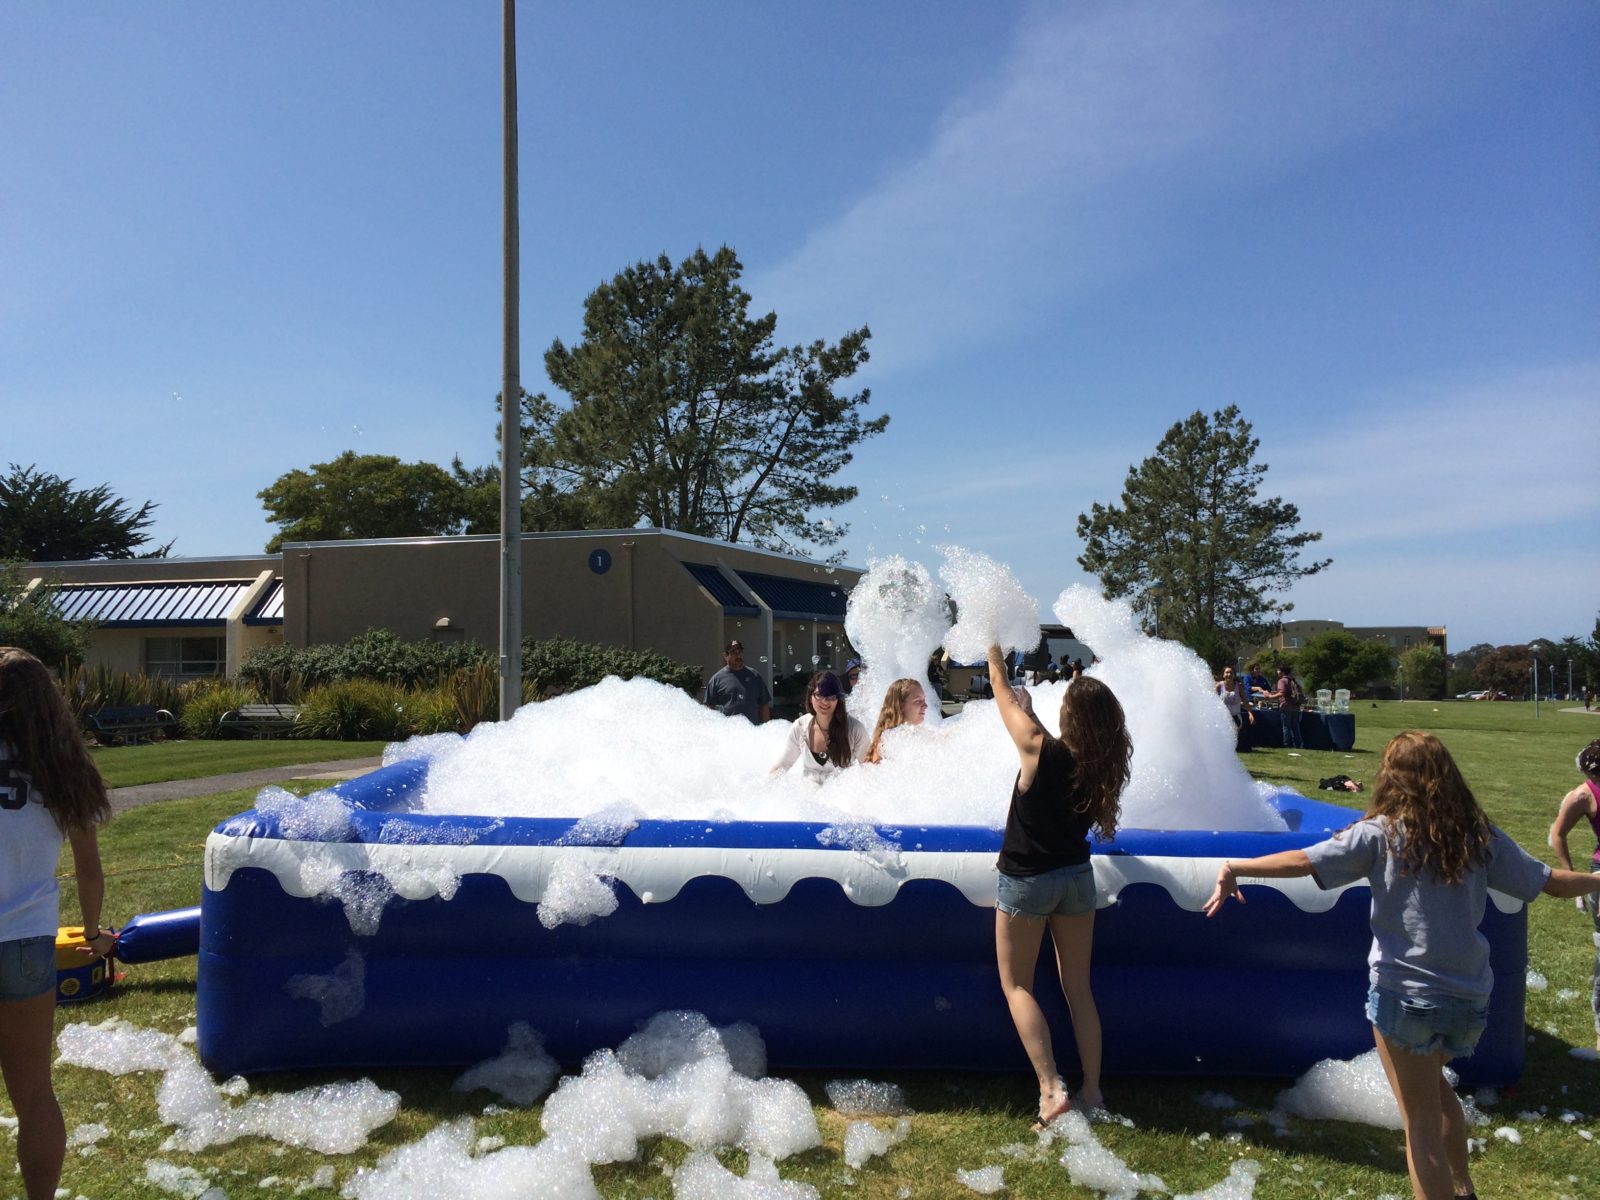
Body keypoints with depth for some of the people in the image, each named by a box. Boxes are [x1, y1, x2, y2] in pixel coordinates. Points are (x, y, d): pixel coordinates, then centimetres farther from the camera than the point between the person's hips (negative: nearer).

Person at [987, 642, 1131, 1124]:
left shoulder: (1039, 749, -20)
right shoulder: (1103, 768, -7)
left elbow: (1002, 690, -7)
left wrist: (994, 651, 10)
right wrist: (1027, 706, 17)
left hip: (1026, 880, -5)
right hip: (1077, 877, 5)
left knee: (1017, 985, 8)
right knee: (1078, 988, 14)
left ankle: (1051, 1088, -3)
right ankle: (1092, 1089, 17)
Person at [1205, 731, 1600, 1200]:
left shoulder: (1381, 834, -10)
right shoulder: (1480, 837, 2)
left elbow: (1301, 861, -18)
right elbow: (1550, 881, 11)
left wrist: (1234, 869, -10)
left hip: (1406, 995, -5)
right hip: (1470, 995, 5)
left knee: (1421, 1123, 7)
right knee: (1433, 1082, 32)